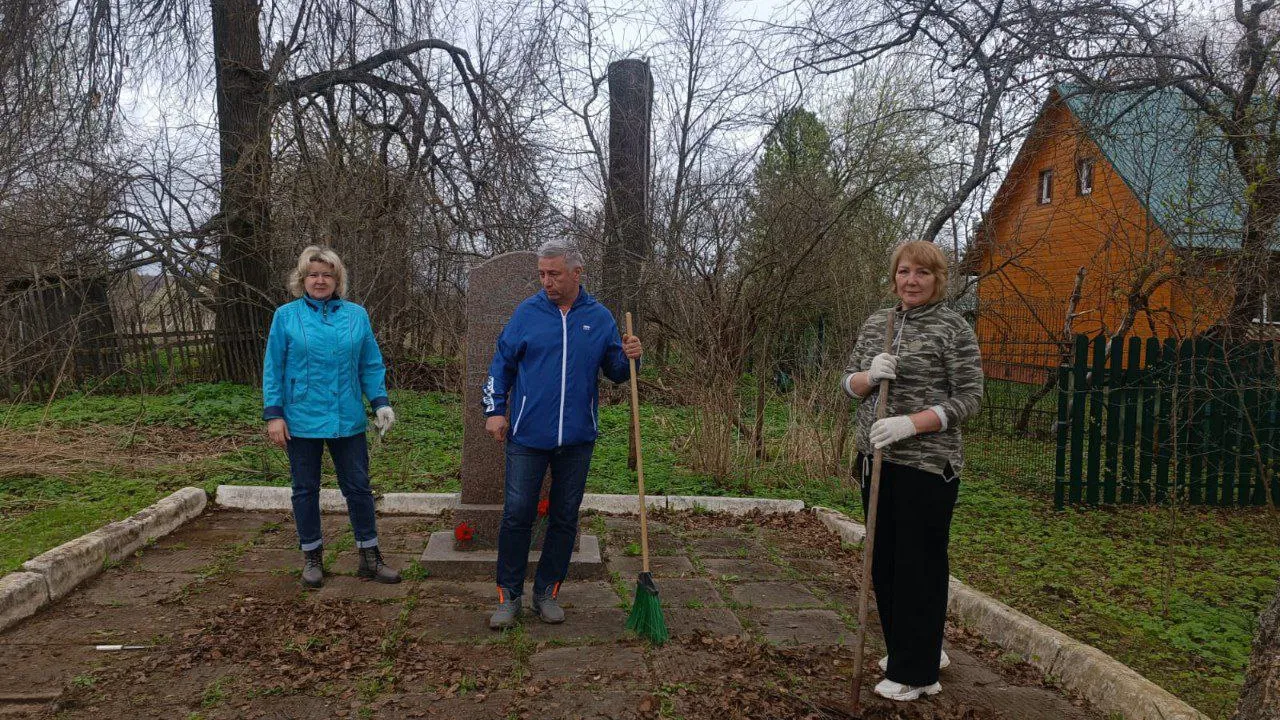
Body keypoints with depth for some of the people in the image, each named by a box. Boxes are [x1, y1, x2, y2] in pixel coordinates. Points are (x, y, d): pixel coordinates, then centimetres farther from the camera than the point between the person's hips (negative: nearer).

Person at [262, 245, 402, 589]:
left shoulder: (357, 315, 5)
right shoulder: (286, 316, 0)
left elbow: (371, 365, 8)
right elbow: (273, 368, 0)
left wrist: (380, 402, -2)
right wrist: (273, 414, -6)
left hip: (348, 419, 2)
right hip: (302, 420, -1)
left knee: (358, 486, 7)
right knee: (306, 489, 10)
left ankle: (370, 556, 18)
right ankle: (312, 557, 24)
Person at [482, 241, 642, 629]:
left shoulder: (600, 317, 3)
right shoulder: (527, 312, -1)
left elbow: (615, 372, 9)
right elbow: (502, 364, 6)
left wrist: (629, 357, -12)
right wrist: (494, 410, -1)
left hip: (577, 437, 2)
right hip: (528, 435, -2)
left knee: (565, 518, 10)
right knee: (517, 515, 0)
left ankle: (547, 592, 25)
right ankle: (509, 595, 14)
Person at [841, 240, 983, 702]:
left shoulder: (953, 329, -6)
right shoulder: (876, 323, 12)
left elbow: (969, 398, -10)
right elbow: (849, 384, 13)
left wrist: (911, 423, -22)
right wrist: (870, 376, -10)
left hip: (927, 465, -6)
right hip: (878, 460, 7)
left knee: (919, 563, 1)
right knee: (884, 559, 14)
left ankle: (916, 672, 14)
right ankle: (913, 650, 33)